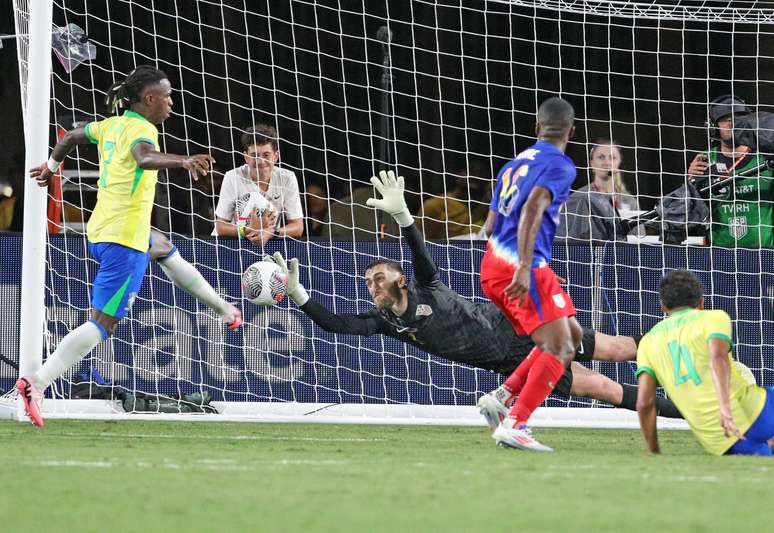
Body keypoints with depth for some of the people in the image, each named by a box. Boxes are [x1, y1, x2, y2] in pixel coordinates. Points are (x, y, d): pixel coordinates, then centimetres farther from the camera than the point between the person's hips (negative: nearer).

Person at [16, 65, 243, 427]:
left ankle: (224, 309, 55)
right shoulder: (142, 129, -14)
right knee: (102, 324, -12)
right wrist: (184, 162, -54)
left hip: (100, 232, 10)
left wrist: (51, 166, 46)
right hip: (125, 241, -10)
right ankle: (37, 383, -23)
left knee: (164, 249, 37)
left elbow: (71, 136, 28)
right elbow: (144, 157, -38)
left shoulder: (112, 126, 10)